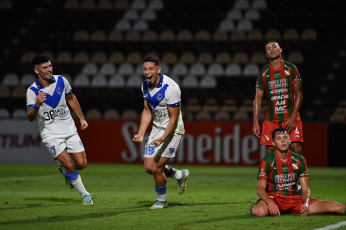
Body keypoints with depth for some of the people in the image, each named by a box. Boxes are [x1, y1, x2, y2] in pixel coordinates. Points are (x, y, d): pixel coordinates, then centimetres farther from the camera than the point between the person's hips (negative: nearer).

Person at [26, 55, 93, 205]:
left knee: (81, 163, -3)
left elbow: (71, 99, 17)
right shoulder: (32, 91, -12)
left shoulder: (61, 81, -1)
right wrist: (37, 105, -34)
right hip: (50, 134, -4)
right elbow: (30, 118, -14)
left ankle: (64, 170, 31)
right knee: (69, 164, -15)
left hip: (69, 129, 4)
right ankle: (84, 194, 5)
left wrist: (82, 118, 17)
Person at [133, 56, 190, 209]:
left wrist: (162, 138, -30)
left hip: (172, 130, -7)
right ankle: (180, 175, 31)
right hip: (157, 128, 7)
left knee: (156, 168, -10)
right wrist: (140, 134, -1)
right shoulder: (146, 85, -1)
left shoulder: (170, 88, -25)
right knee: (148, 167, 5)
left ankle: (161, 200, 15)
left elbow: (174, 118, -21)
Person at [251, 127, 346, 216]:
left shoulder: (299, 160, 6)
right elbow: (260, 188, -10)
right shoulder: (267, 161, -5)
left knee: (334, 207, -17)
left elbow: (305, 189, 7)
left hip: (295, 200, 3)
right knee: (259, 211, -39)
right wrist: (270, 203, -31)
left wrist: (306, 204, -16)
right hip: (273, 199, -2)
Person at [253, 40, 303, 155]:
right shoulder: (263, 73, 8)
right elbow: (258, 98, 9)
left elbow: (299, 94, 1)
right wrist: (255, 122, 0)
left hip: (291, 117, -2)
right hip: (271, 119, 2)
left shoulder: (291, 69, 3)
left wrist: (293, 117, -10)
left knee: (296, 149, -12)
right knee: (270, 151, 0)